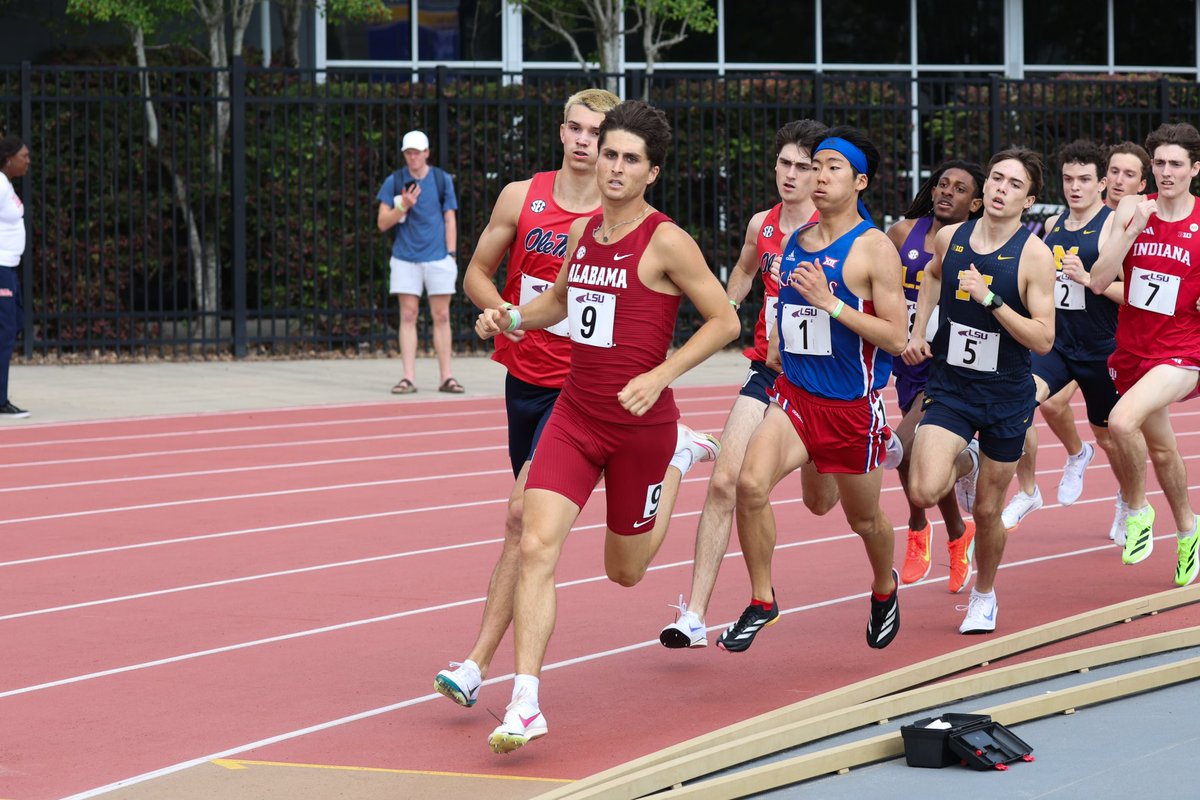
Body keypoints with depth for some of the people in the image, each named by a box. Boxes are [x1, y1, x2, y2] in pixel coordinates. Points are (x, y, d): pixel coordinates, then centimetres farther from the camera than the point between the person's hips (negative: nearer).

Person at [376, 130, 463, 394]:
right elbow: (383, 223, 2)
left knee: (441, 317, 0)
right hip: (405, 260, 0)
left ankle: (446, 377, 4)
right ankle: (408, 378, -1)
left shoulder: (443, 180, 5)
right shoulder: (394, 182, 3)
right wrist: (403, 207, -15)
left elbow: (450, 220, 6)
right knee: (408, 316, -1)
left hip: (438, 258, 0)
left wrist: (451, 254, -1)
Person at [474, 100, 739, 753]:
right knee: (536, 546, -16)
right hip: (574, 414, 4)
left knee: (624, 570, 15)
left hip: (640, 423, -4)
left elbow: (724, 320, -9)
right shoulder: (581, 232, 6)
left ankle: (677, 464, 45)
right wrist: (511, 318, 5)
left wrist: (660, 375, -19)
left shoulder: (666, 242, -12)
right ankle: (525, 704, -15)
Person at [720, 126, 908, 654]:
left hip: (853, 405, -4)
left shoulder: (873, 248, -11)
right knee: (751, 482, -22)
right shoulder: (795, 241, 7)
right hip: (794, 393, 4)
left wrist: (830, 302, -22)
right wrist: (777, 349, 12)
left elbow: (895, 338, -16)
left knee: (864, 518, 14)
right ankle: (761, 601, -9)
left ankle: (884, 589, 46)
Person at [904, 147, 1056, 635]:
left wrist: (989, 299, -27)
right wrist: (917, 333, 14)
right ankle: (963, 463, 18)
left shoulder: (1034, 255, -13)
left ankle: (984, 595, 35)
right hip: (949, 388, 2)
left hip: (1007, 396, -2)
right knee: (923, 492, -19)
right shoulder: (950, 238, -1)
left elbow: (1043, 339, -19)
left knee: (987, 511, 8)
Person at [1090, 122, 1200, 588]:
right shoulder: (1132, 209, -2)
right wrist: (1133, 228, -18)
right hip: (1132, 350, 4)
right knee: (1161, 448, 19)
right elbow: (1099, 282, -10)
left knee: (1122, 421, -28)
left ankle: (1138, 510, -6)